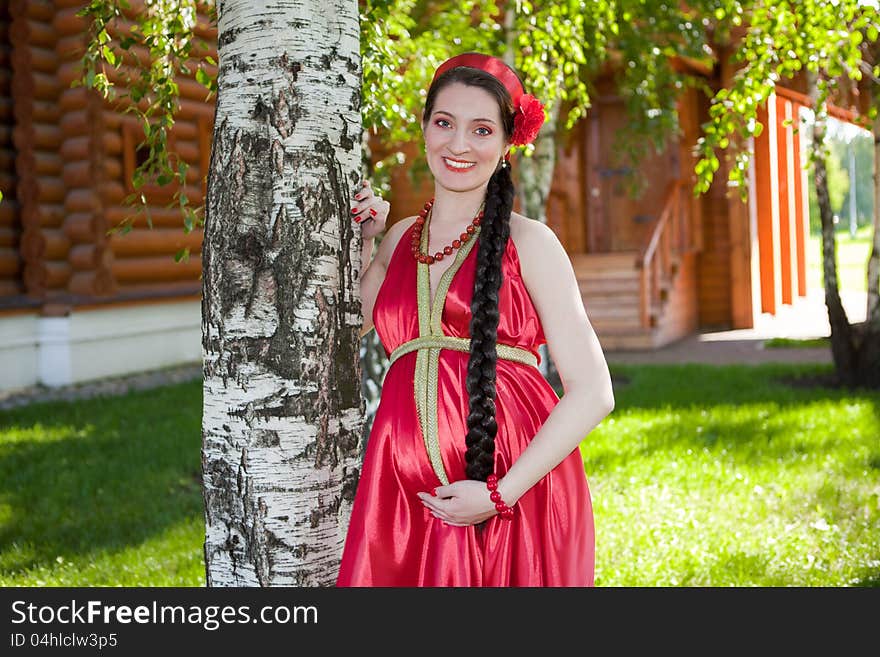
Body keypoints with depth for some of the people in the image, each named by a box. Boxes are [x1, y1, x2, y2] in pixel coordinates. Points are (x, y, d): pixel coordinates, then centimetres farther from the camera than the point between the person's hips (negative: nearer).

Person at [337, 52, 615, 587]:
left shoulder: (528, 242, 0)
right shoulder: (400, 238, 14)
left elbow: (593, 392, -5)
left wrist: (501, 494, -14)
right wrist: (365, 242, 15)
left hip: (516, 496, -3)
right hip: (407, 499, 3)